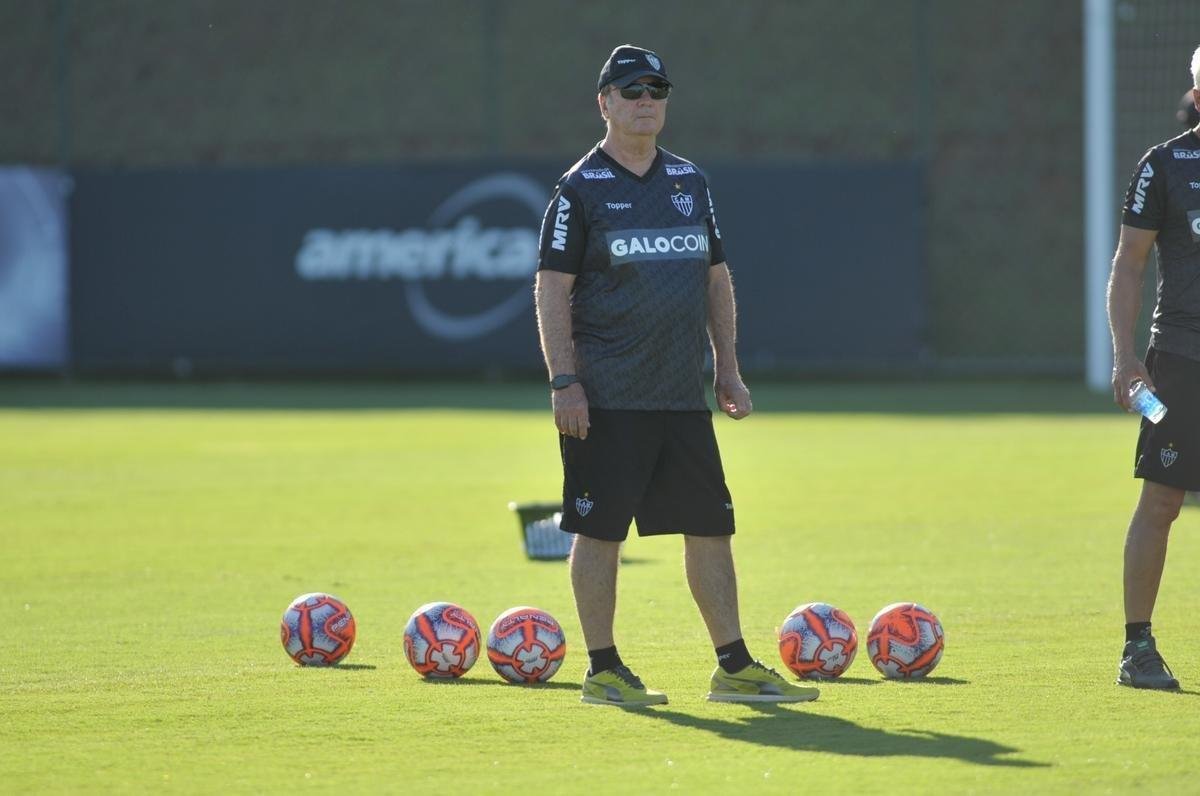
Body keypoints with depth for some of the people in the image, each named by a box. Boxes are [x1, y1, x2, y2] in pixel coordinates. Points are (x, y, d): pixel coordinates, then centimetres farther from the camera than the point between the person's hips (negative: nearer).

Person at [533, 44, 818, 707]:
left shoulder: (690, 183, 14)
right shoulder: (580, 190, -3)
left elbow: (716, 278, 20)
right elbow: (552, 290, -7)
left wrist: (727, 367, 14)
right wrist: (564, 381, -14)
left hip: (684, 396, 6)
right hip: (607, 399, -6)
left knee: (709, 525, 5)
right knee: (599, 529, -2)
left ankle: (734, 669, 10)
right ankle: (603, 671, 5)